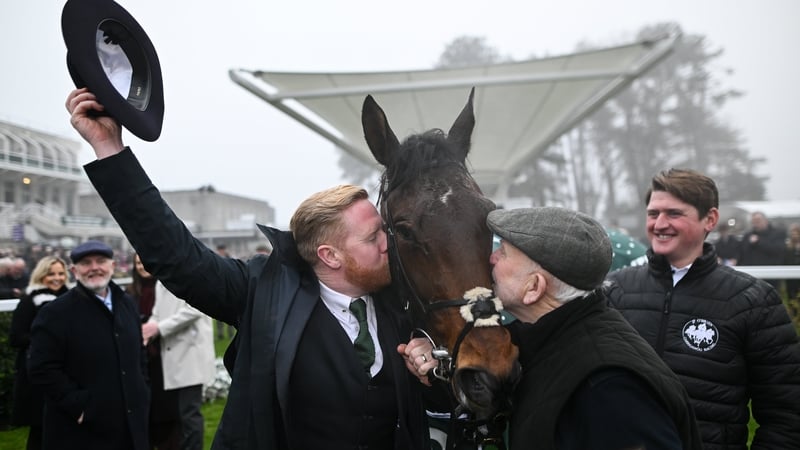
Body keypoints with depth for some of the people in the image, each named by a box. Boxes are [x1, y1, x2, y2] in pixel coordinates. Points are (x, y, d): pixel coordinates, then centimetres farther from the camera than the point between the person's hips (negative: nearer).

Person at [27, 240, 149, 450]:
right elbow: (42, 370, -14)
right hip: (82, 431, -6)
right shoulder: (55, 313, -9)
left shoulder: (127, 304, 11)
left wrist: (141, 396, 10)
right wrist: (79, 405, -17)